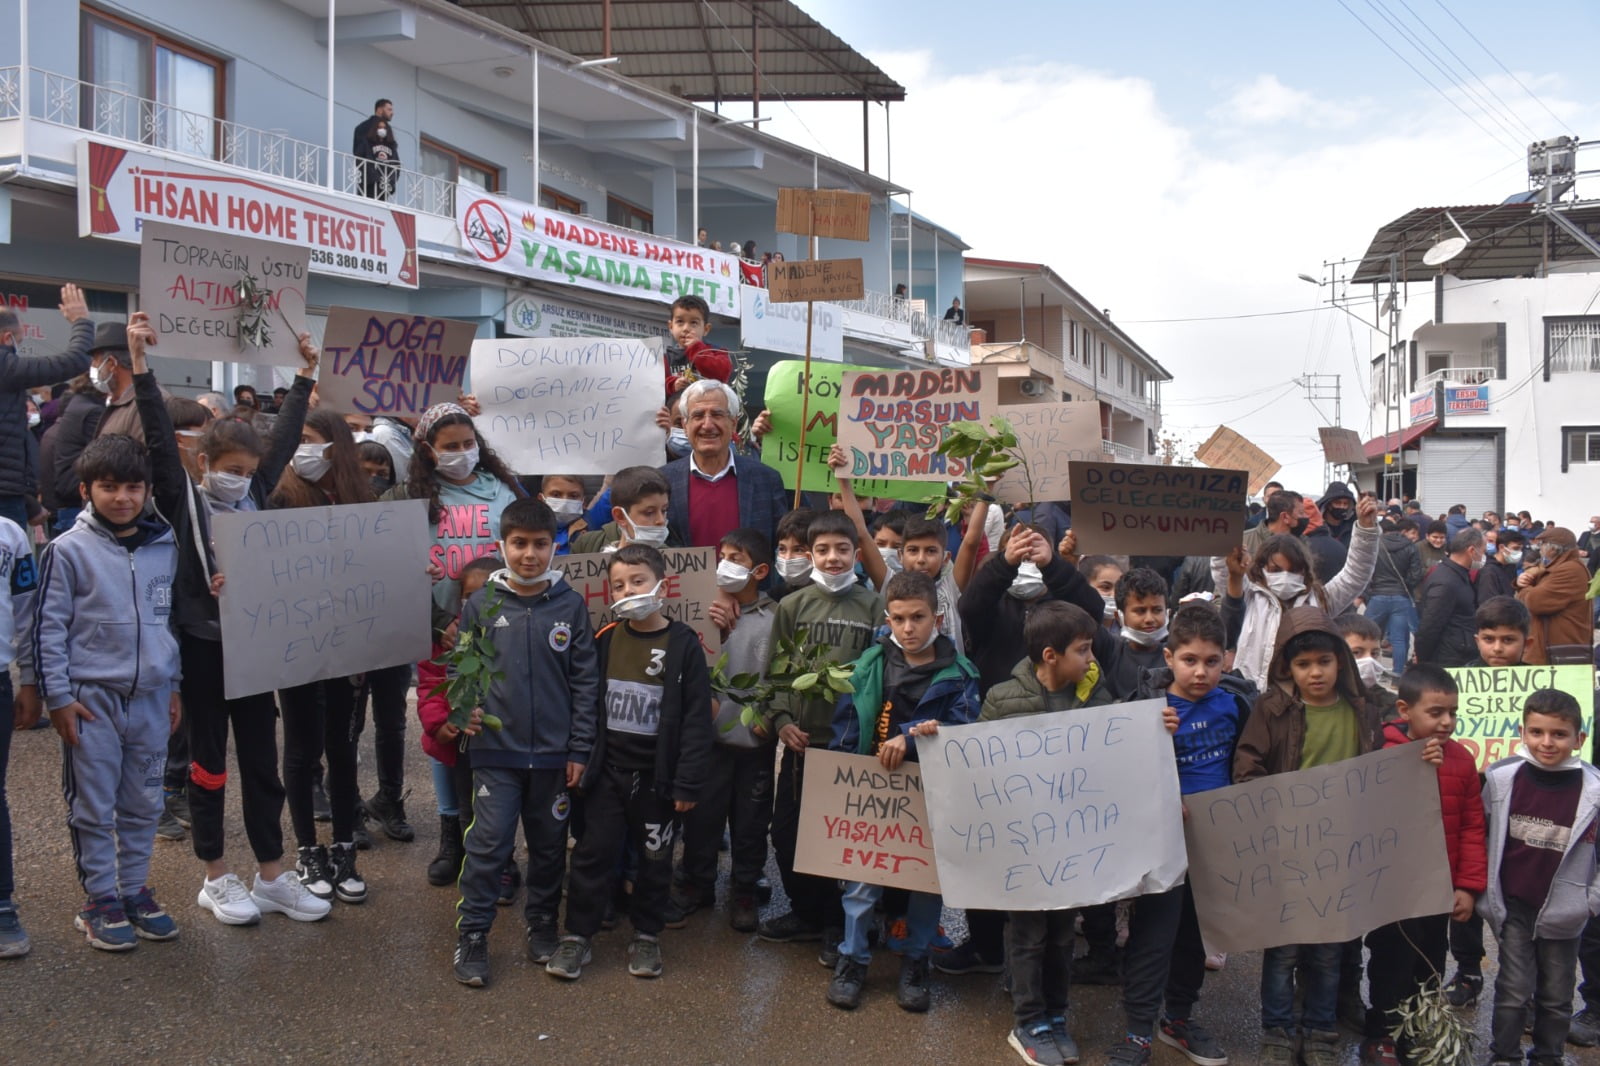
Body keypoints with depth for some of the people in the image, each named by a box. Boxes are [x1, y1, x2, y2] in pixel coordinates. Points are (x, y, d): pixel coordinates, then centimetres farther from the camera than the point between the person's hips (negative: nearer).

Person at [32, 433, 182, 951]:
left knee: (143, 805, 13)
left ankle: (135, 890, 26)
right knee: (93, 808, 6)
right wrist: (58, 696, -8)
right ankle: (100, 900, 19)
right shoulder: (69, 550, -7)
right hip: (92, 698, -4)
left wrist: (175, 687, 15)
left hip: (150, 698, 4)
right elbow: (48, 627, -6)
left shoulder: (164, 547, 5)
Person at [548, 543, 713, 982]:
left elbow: (697, 717, -9)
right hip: (608, 770, 2)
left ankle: (647, 936, 27)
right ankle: (577, 936, 18)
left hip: (657, 776, -2)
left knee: (654, 858, 12)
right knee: (593, 852, 6)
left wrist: (688, 781, -12)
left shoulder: (683, 644, -8)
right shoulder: (606, 640, 2)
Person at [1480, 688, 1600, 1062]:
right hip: (1513, 906, 0)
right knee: (1514, 990, 2)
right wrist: (1482, 888, 6)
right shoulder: (1501, 777, -6)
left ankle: (1548, 1055, 29)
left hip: (1563, 911, 0)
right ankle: (1504, 1055, 17)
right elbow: (1479, 833, 6)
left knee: (1557, 996, 12)